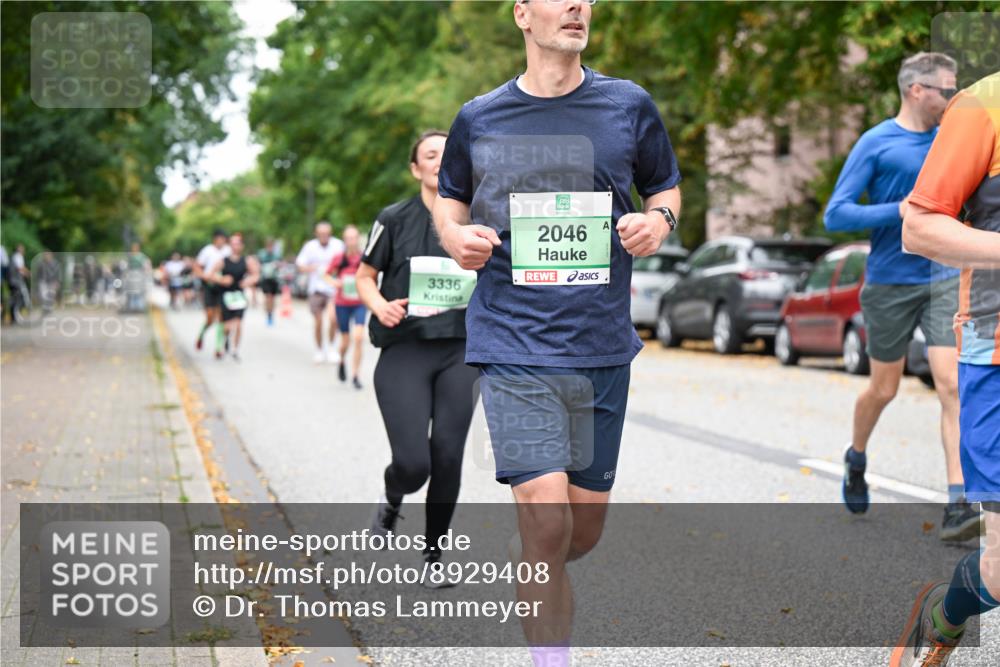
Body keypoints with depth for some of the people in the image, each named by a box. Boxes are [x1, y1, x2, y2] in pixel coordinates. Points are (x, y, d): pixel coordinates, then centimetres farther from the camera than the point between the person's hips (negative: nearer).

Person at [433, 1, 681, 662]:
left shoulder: (629, 106, 4)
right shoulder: (479, 119, 4)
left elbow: (665, 186, 17)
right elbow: (449, 196, 19)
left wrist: (659, 220, -6)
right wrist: (454, 234, -4)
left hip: (602, 342, 2)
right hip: (513, 341, -2)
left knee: (586, 522, 11)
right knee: (546, 510, -17)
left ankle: (540, 576, 44)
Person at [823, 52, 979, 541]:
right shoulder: (876, 143, -7)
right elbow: (836, 215, -11)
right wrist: (901, 210, -19)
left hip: (944, 281, 3)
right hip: (890, 285, -3)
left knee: (951, 385, -10)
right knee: (884, 389, 10)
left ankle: (958, 505, -12)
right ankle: (856, 458, 40)